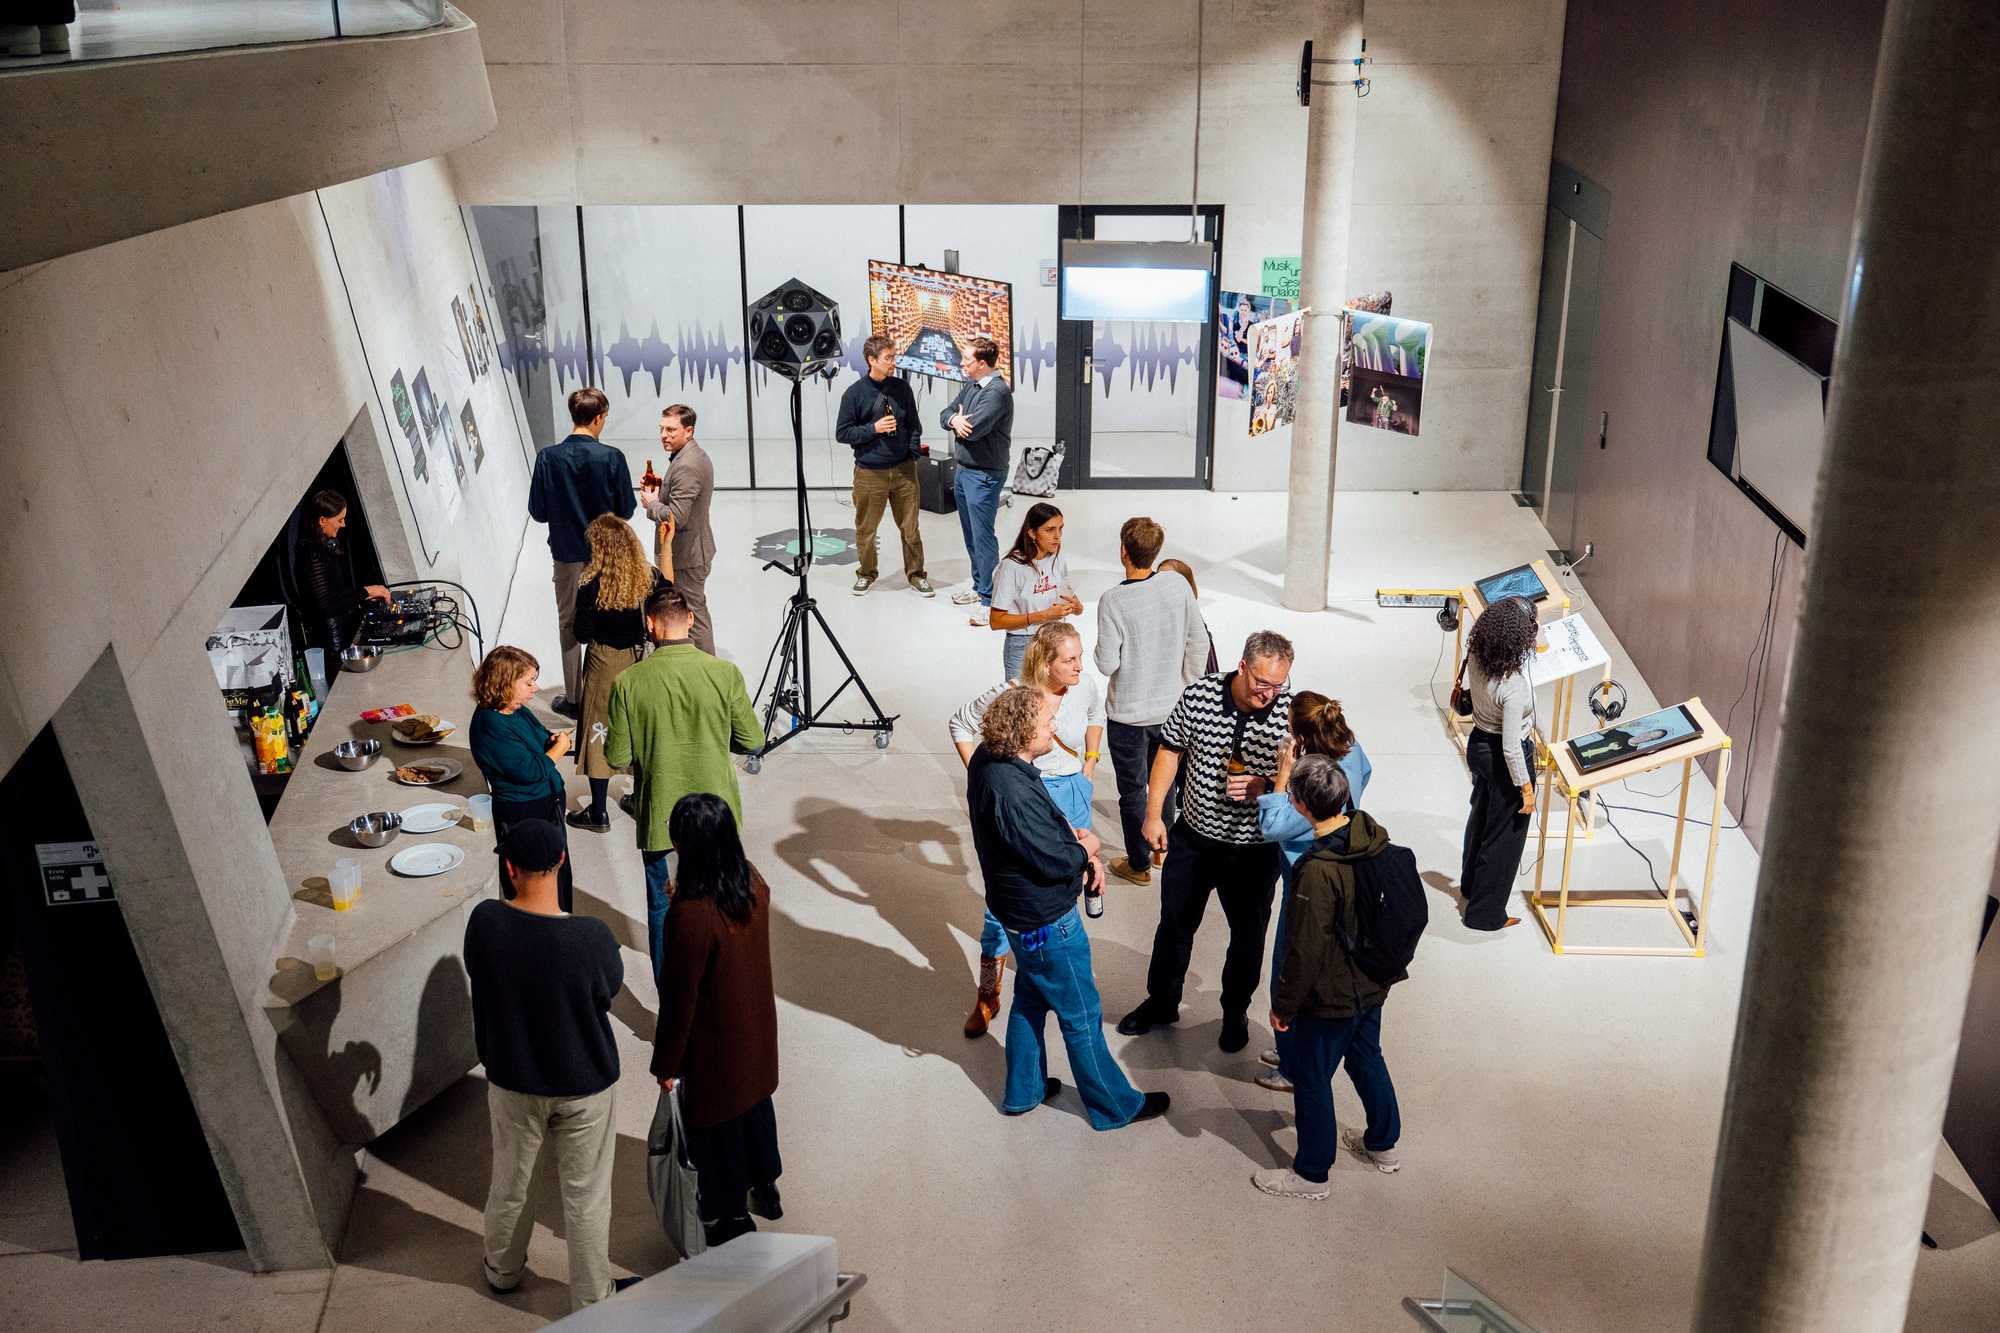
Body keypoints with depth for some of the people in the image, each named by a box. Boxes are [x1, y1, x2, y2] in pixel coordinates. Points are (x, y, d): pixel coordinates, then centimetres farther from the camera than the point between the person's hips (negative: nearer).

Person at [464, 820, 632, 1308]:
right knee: (586, 1195, 18)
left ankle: (502, 1270, 51)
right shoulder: (591, 937, -30)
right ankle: (592, 1298, 35)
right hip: (584, 1085, -3)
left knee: (509, 1183, 27)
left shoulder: (485, 922, -22)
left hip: (511, 1080, 3)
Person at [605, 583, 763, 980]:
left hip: (659, 817, -1)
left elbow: (617, 757, -8)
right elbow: (752, 741, -4)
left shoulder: (628, 683, -14)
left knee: (662, 911, 15)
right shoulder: (725, 674, -13)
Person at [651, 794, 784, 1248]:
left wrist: (666, 1064, -11)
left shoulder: (691, 917, -35)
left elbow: (679, 1001, -24)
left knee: (716, 1128, 16)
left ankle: (731, 1219, 36)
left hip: (715, 1048, -7)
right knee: (755, 1104, 29)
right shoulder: (754, 883, -14)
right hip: (757, 1033, 7)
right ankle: (764, 1188, 53)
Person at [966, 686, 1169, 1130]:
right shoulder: (1011, 793, -35)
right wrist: (1086, 848, -7)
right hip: (1046, 923, -9)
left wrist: (1080, 852, -2)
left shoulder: (987, 760, -4)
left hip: (1022, 912, 9)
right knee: (1081, 1015, 9)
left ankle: (1023, 1091, 42)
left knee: (1031, 998, 26)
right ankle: (1114, 1106, 26)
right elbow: (1055, 861, -27)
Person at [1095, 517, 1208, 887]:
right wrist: (1188, 687, 12)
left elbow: (1107, 664, -19)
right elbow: (1199, 643, -2)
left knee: (1132, 790, 12)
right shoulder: (1179, 587, -10)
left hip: (1128, 714, -4)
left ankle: (1139, 864, 24)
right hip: (1170, 707, 4)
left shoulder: (1113, 601, -22)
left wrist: (1100, 647, 3)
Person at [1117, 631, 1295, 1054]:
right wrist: (1153, 814, -2)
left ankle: (1235, 1013, 38)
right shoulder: (1200, 694, -14)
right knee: (1175, 924, 18)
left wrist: (1259, 787, -29)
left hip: (1253, 849, -2)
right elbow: (1171, 749, -1)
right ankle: (1161, 1002, 40)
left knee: (1247, 933, 16)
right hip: (1193, 837, 2)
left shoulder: (1290, 714, -19)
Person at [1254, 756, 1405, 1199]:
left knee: (1312, 1079, 11)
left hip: (1330, 997, -8)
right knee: (1366, 1057, 28)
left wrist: (1283, 1005, -13)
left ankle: (1311, 1174, 28)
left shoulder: (1319, 871, -33)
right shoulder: (1374, 838, -10)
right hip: (1372, 984, 8)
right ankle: (1383, 1144, 47)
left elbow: (1306, 950, -25)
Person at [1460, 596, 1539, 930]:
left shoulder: (1476, 657, -13)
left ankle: (1470, 884, 51)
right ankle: (1486, 912, 27)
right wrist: (1525, 788, -15)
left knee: (1480, 815, 30)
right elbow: (1511, 746, -27)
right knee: (1504, 835, 12)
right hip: (1502, 760, -8)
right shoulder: (1514, 686, -34)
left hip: (1478, 743, 8)